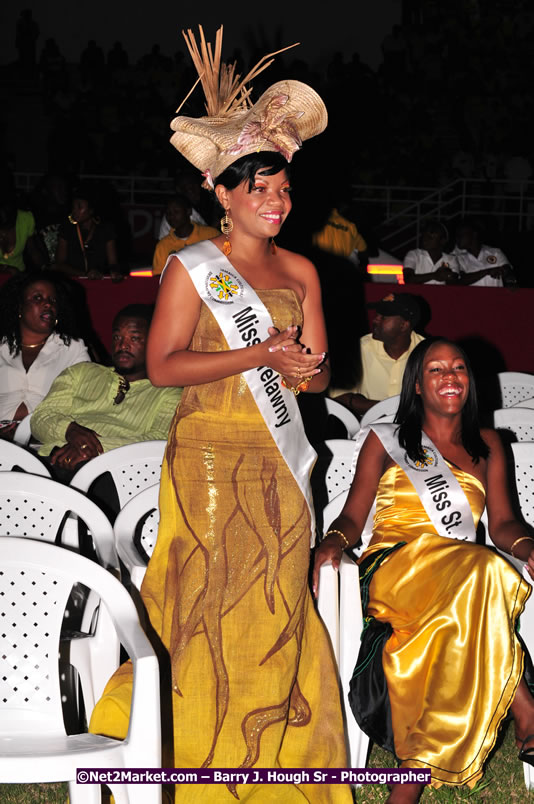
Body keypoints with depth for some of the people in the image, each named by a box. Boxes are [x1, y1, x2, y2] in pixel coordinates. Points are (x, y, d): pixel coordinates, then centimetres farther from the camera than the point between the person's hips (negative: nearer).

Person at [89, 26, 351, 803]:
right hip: (211, 456, -5)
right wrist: (259, 355, -16)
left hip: (280, 464, 5)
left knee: (277, 611, 7)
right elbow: (163, 364, -11)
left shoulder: (300, 271, 12)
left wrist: (304, 370, -10)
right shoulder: (192, 267, -2)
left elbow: (320, 367, 13)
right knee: (209, 607, -3)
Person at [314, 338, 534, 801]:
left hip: (464, 573, 3)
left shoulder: (486, 446, 24)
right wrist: (335, 540, -13)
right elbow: (353, 516, 11)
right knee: (482, 572, -37)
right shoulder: (385, 441, 18)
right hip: (392, 569, -3)